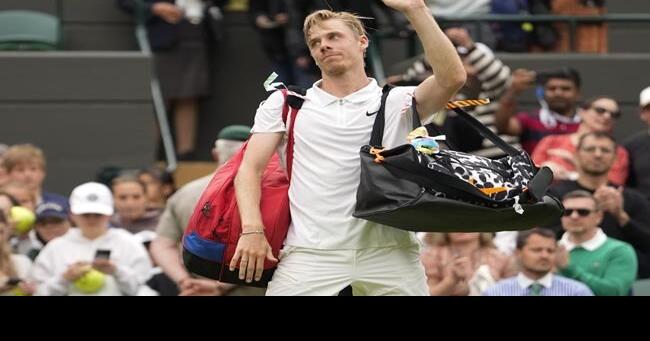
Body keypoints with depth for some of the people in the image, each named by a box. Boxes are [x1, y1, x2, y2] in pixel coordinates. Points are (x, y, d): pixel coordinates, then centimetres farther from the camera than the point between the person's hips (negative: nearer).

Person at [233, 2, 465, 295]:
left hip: (390, 252, 0)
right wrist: (252, 229, -9)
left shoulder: (397, 102, 11)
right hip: (310, 254, 0)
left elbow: (452, 78, -6)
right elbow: (251, 168, 8)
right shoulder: (284, 104, 15)